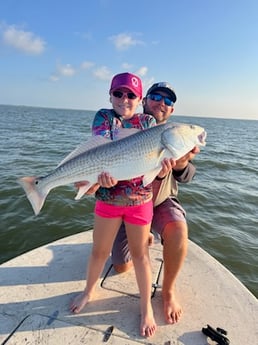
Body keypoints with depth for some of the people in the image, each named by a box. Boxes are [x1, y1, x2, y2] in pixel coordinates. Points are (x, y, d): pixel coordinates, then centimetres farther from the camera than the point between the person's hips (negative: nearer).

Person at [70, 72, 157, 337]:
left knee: (139, 253, 11)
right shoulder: (103, 117, -1)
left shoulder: (148, 122, 1)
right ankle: (89, 291, 45)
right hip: (108, 197, 1)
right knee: (100, 250, 16)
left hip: (140, 199, 0)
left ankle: (146, 307, 31)